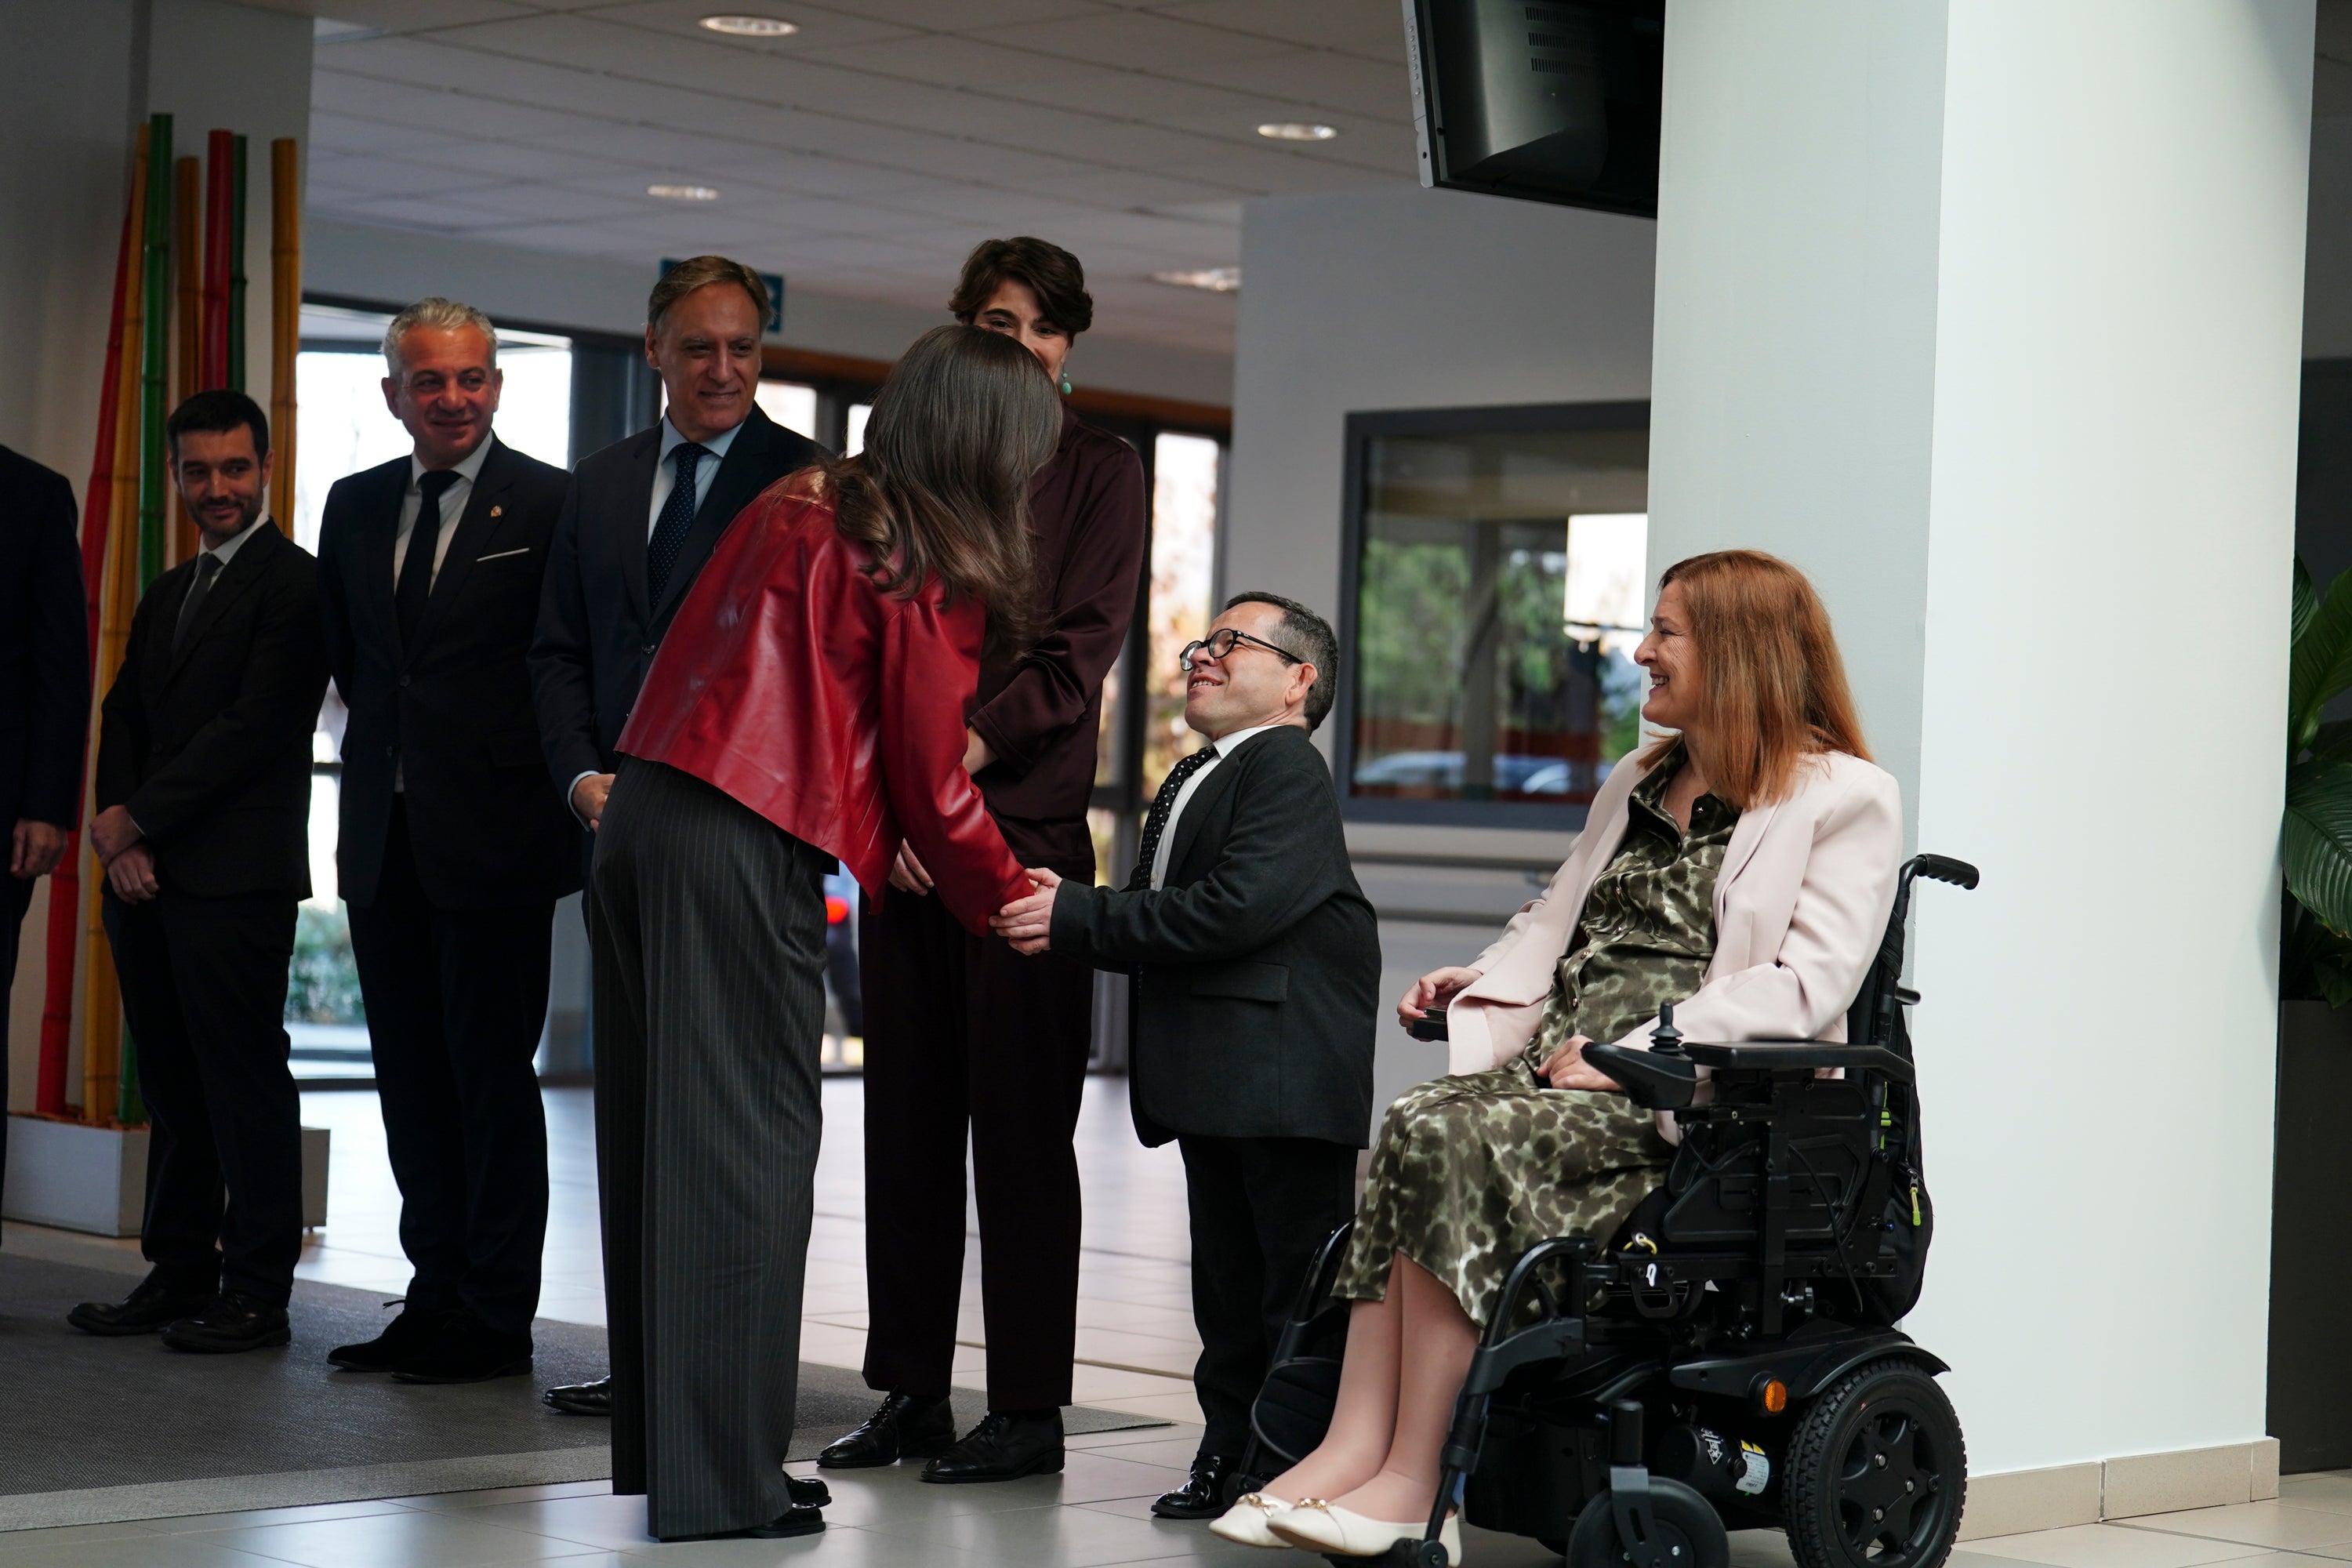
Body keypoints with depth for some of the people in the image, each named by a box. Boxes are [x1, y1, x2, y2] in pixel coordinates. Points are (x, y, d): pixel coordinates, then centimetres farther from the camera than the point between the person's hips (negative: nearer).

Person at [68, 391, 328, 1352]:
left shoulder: (293, 582, -5)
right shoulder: (166, 595, 22)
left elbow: (253, 727, -13)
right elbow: (123, 719, 17)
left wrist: (136, 819, -11)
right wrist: (119, 837, 0)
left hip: (235, 875, -8)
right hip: (145, 874, 8)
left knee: (244, 1076, -5)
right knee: (172, 1082, 9)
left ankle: (256, 1294, -2)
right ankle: (178, 1275, 15)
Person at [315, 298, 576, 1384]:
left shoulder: (551, 505, -6)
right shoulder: (355, 506, 12)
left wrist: (546, 778, -6)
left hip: (492, 836, -6)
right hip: (384, 836, 6)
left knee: (493, 1079, -1)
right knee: (411, 1079, 10)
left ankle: (496, 1316, 6)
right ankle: (436, 1297, 19)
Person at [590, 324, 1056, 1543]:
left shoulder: (794, 505, 15)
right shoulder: (930, 573, -5)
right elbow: (933, 782, -1)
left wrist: (868, 845, 27)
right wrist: (1008, 903, 16)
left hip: (645, 816, 8)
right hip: (748, 856, -8)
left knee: (658, 1145, 11)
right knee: (746, 1154, -2)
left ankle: (657, 1452, 20)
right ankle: (722, 1487, 1)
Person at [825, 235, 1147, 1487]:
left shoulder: (1098, 473, 4)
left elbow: (1079, 654, -5)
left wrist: (952, 758, -13)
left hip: (1027, 830, -4)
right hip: (905, 839, 4)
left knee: (1020, 1124, -3)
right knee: (908, 1119, 6)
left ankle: (1028, 1408, 2)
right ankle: (910, 1393, 14)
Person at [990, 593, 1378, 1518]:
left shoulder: (1288, 767, -9)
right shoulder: (1189, 781, 21)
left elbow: (1236, 908, -22)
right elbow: (1156, 922, 17)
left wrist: (1079, 920, -17)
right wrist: (1064, 910, -4)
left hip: (1287, 1086, -9)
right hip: (1209, 1081, 9)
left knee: (1301, 1285, -6)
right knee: (1228, 1290, 13)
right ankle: (1231, 1457, 20)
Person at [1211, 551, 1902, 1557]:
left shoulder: (1845, 798, 2)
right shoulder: (1636, 784, 28)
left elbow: (1807, 983, -10)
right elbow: (1560, 918, 32)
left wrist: (1638, 1055, -17)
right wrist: (1484, 982, 9)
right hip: (1563, 1059, 7)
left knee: (1463, 1144, -30)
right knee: (1415, 1124, -25)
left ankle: (1412, 1487, -29)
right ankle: (1356, 1447, -34)